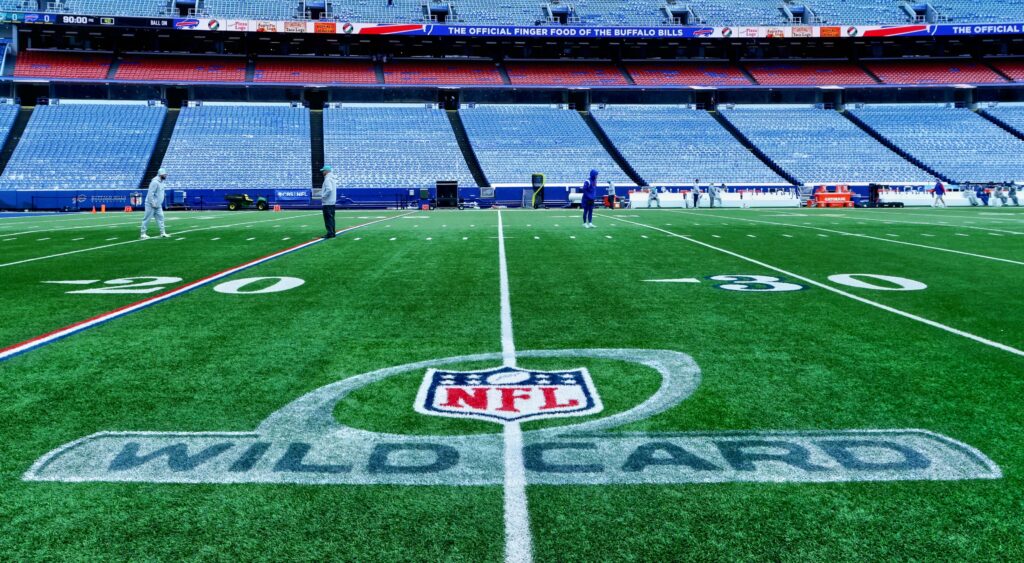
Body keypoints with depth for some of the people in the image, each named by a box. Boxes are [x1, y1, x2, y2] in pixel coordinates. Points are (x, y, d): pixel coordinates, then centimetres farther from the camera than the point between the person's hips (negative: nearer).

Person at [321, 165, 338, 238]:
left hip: (327, 202, -10)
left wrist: (323, 196, -17)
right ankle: (332, 233, 18)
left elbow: (329, 189, -28)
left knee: (328, 218, -7)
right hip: (332, 202, 10)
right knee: (331, 217, 14)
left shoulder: (327, 179, -15)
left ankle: (330, 233, -8)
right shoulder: (333, 178, 13)